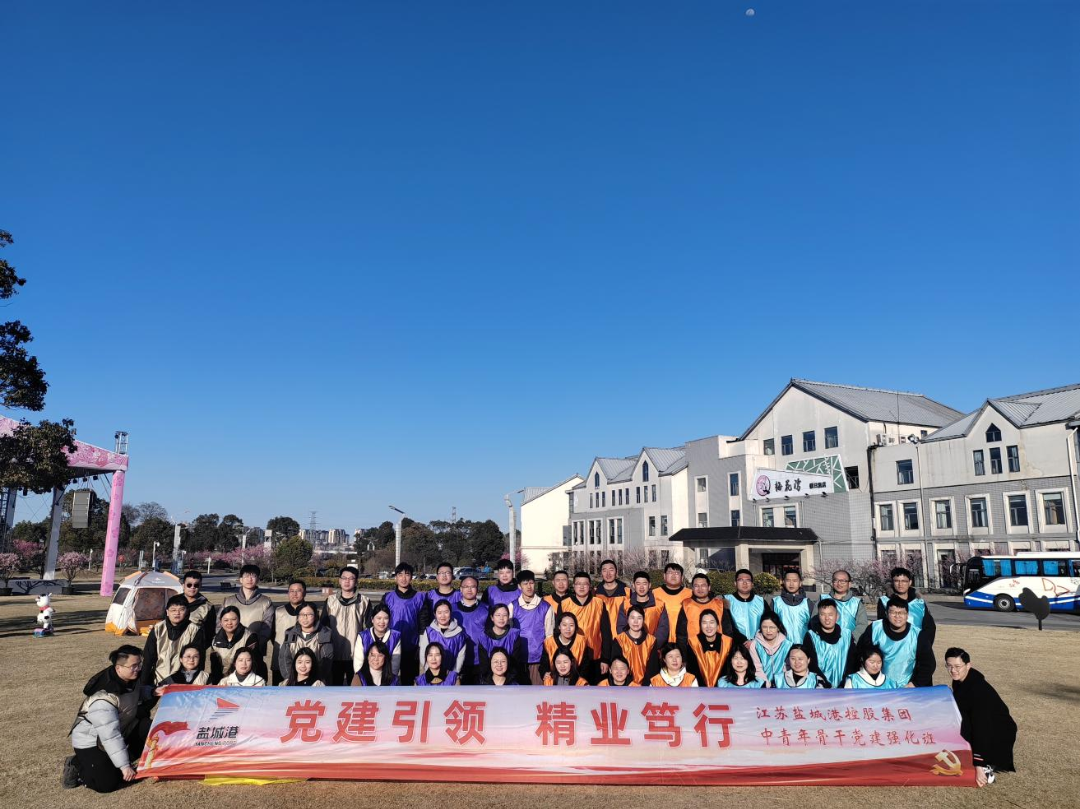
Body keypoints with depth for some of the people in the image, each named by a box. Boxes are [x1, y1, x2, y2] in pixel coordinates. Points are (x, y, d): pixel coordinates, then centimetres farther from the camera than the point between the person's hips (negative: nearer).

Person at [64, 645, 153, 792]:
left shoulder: (131, 680, -9)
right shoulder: (103, 699, -34)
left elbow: (139, 692, 16)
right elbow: (110, 736, -34)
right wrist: (124, 766, -32)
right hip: (90, 742, -8)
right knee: (107, 783, -19)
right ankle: (76, 766, 4)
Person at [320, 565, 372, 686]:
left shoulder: (364, 601, 0)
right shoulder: (330, 600, 4)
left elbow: (368, 628, 3)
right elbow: (324, 625, 9)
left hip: (356, 655, -1)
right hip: (335, 654, 1)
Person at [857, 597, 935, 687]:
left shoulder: (917, 635, -12)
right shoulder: (874, 629, -11)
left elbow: (928, 663, -2)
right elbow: (861, 652, 0)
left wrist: (915, 684, -8)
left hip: (906, 689, 0)